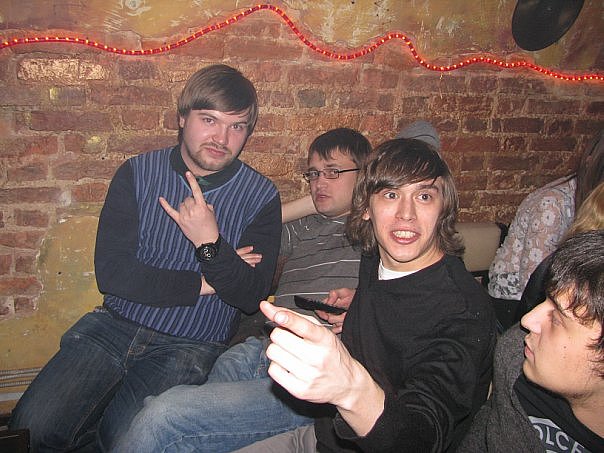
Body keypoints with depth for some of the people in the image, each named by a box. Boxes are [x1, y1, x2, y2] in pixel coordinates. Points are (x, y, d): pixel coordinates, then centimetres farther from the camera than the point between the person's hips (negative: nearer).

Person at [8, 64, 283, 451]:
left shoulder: (261, 196, -2)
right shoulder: (138, 174, 2)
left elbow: (251, 297, -8)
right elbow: (111, 272, -7)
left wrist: (211, 244, -25)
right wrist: (204, 283, -9)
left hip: (189, 346, -1)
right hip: (115, 325, 2)